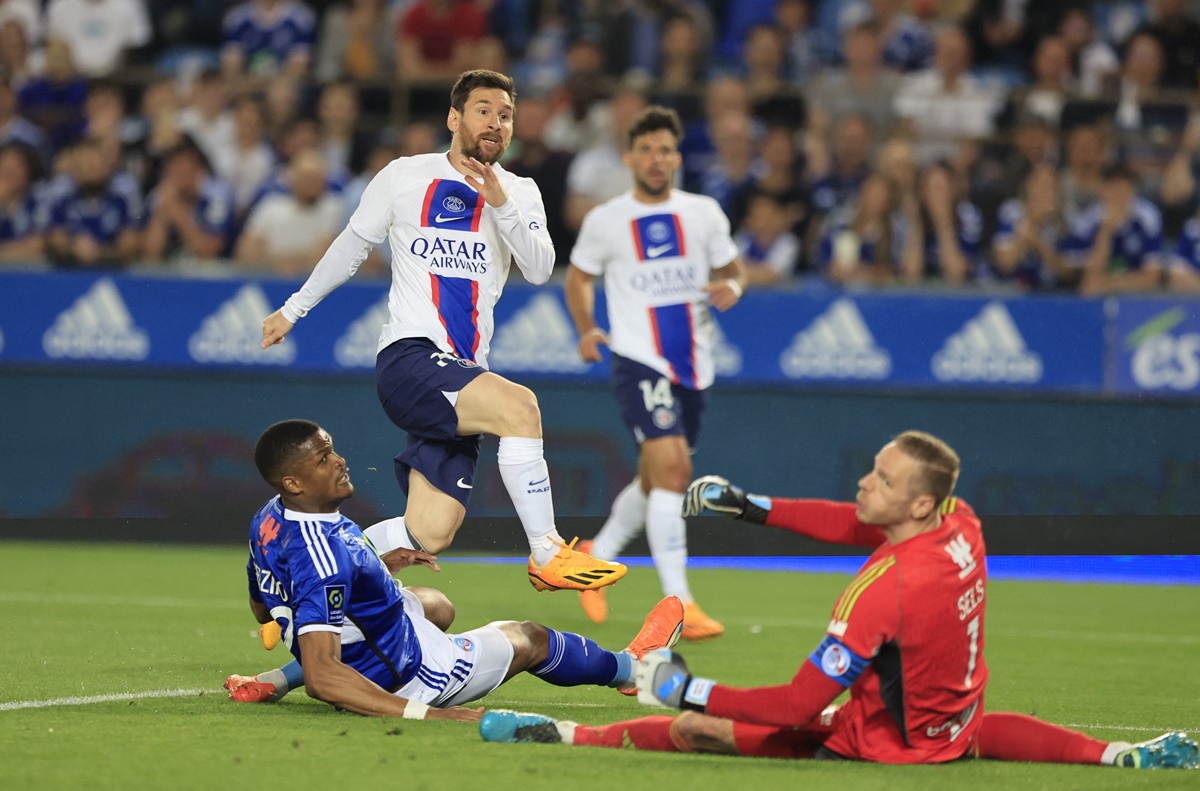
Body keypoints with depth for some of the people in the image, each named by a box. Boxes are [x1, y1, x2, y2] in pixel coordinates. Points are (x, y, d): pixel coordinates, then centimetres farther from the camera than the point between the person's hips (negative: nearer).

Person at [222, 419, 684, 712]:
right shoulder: (322, 555, -38)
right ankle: (631, 667, 50)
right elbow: (322, 676, -42)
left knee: (437, 607, 42)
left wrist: (377, 568, 15)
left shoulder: (269, 520, -10)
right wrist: (420, 713, -44)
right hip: (403, 678, -8)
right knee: (528, 638, 19)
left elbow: (263, 610, 11)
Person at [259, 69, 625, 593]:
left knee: (428, 537, -6)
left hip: (463, 374, 5)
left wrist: (501, 203, -17)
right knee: (519, 406, -31)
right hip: (407, 357, -5)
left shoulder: (520, 193, 12)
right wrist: (293, 310, 25)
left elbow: (539, 269, -4)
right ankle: (547, 554, -24)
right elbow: (350, 248, 18)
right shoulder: (404, 177, 4)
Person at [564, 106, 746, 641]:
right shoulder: (605, 220, 0)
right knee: (670, 467, -22)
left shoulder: (704, 214, 6)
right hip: (638, 360, -4)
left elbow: (731, 270, 16)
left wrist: (731, 288, -8)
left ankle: (598, 556, 41)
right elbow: (579, 276, 14)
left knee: (657, 482, 16)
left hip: (692, 365, 5)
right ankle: (678, 603, -23)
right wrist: (586, 330, -2)